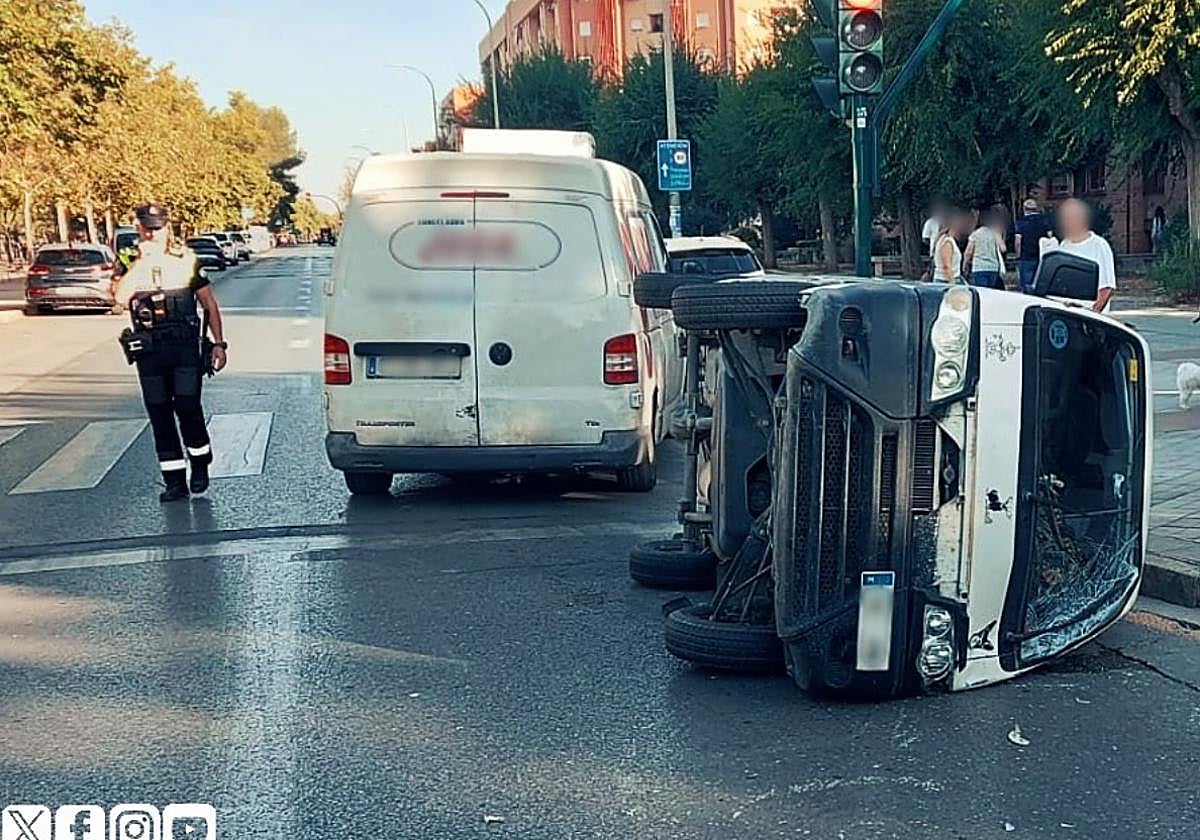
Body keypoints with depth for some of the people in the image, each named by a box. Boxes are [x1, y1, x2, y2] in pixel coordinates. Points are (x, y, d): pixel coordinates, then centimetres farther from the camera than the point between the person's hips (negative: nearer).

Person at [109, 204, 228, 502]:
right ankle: (175, 482, 12)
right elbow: (119, 296, -16)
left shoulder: (186, 260, 4)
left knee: (187, 407, -10)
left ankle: (200, 466, 14)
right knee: (159, 416, 4)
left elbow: (210, 305, 7)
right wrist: (141, 261, -16)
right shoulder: (128, 264, 5)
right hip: (148, 351, 2)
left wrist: (218, 343, 1)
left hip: (185, 346, -2)